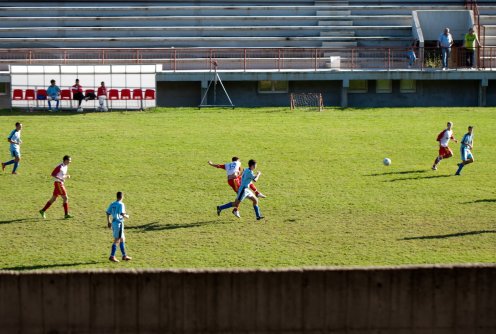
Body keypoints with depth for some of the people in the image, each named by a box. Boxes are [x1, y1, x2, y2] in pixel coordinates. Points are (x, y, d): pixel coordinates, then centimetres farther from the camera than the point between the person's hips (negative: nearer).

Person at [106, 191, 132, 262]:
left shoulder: (112, 204, 9)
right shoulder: (121, 204, -13)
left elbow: (108, 213, 9)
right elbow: (122, 214, -22)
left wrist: (108, 222, 18)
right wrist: (127, 216, -1)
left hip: (114, 222, 8)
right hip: (119, 223, -8)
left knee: (122, 239, 17)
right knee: (117, 240, -3)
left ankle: (124, 256, 22)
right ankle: (112, 256, -4)